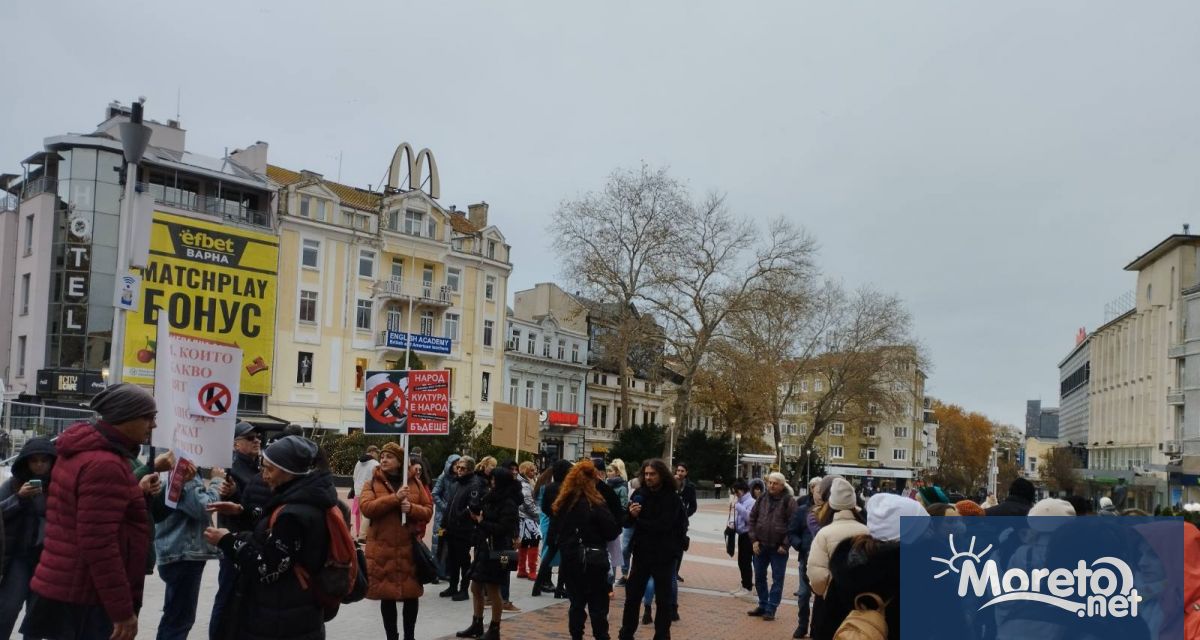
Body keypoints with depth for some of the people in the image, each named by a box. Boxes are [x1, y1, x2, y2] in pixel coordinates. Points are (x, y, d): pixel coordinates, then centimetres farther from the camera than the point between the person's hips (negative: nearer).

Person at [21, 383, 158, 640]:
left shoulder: (82, 451, 11)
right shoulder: (105, 464, -21)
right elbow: (98, 545, -25)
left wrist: (136, 491, 16)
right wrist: (122, 611, -21)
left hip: (63, 590, 10)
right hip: (83, 600, -10)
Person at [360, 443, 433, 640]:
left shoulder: (415, 482, 7)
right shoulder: (371, 484, 3)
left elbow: (428, 510, 5)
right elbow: (366, 507, -15)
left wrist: (412, 508, -15)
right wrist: (395, 498, -22)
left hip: (409, 547, 1)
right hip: (382, 548, -1)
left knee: (411, 594, 7)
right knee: (387, 595, 5)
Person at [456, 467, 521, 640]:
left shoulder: (508, 504, -14)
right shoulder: (491, 499, 10)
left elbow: (502, 528, -22)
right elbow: (475, 512, 11)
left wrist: (481, 522, -14)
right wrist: (473, 514, -10)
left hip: (496, 552, -8)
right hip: (483, 549, 8)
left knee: (492, 590, 2)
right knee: (476, 588, 14)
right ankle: (477, 626, 27)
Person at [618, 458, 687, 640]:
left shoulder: (672, 498, -11)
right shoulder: (639, 493, -1)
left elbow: (663, 525, -20)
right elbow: (627, 522, 3)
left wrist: (639, 521, -10)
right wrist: (631, 514, -20)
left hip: (663, 555, -3)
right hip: (641, 552, 3)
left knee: (663, 598, 8)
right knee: (632, 595, 9)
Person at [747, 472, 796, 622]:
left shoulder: (789, 501, -10)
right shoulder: (762, 499, 4)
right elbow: (752, 519, 9)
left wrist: (785, 545, -14)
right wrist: (754, 540, 1)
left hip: (778, 548, -5)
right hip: (760, 546, 5)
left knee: (777, 580, 2)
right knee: (759, 577, 14)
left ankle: (771, 609, 11)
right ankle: (762, 605, 27)